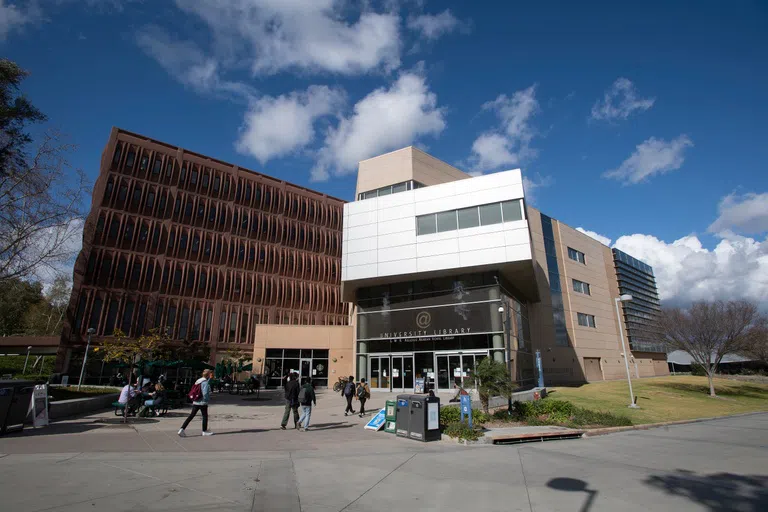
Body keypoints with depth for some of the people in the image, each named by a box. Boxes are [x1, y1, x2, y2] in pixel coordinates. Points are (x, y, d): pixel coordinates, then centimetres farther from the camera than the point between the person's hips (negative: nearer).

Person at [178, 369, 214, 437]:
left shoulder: (198, 381, 10)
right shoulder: (205, 382, -17)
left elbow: (193, 391, 15)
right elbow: (205, 393, -23)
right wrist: (207, 399, -8)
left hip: (195, 402, 7)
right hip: (202, 403, -7)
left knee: (191, 416, 10)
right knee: (205, 416, 7)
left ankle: (182, 429, 2)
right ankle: (205, 431, 17)